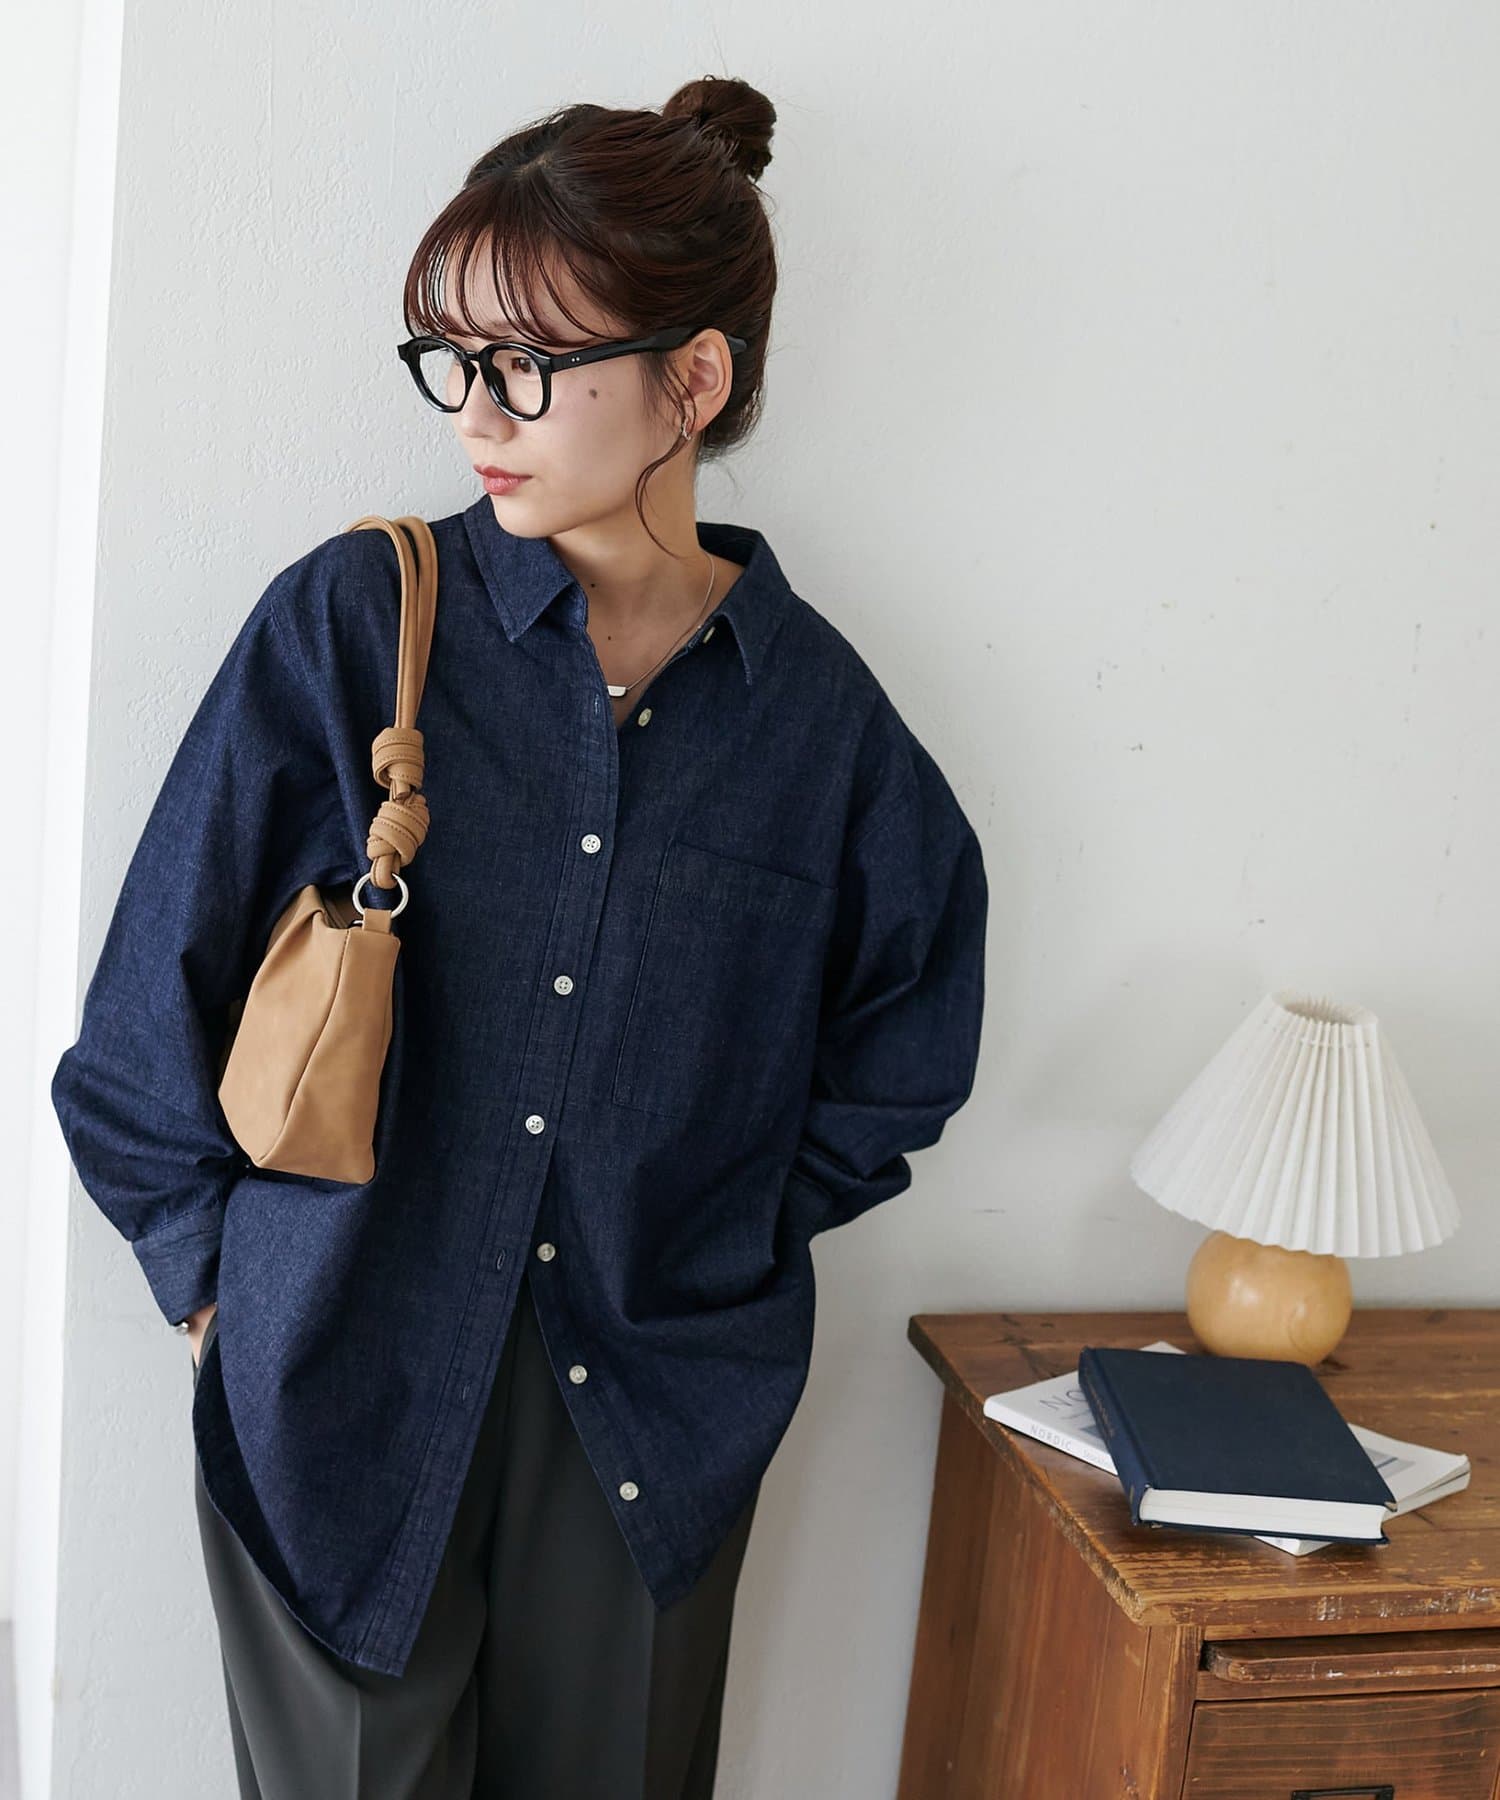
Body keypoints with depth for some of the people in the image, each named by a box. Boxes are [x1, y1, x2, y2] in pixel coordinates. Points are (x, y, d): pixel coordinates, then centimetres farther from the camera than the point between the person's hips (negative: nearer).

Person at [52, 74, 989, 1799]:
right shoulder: (349, 624, -8)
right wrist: (218, 1268, 2)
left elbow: (902, 1045, 11)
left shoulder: (815, 704, -4)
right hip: (340, 1400, -1)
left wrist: (724, 1245, 6)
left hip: (657, 1427, 2)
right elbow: (158, 989, -2)